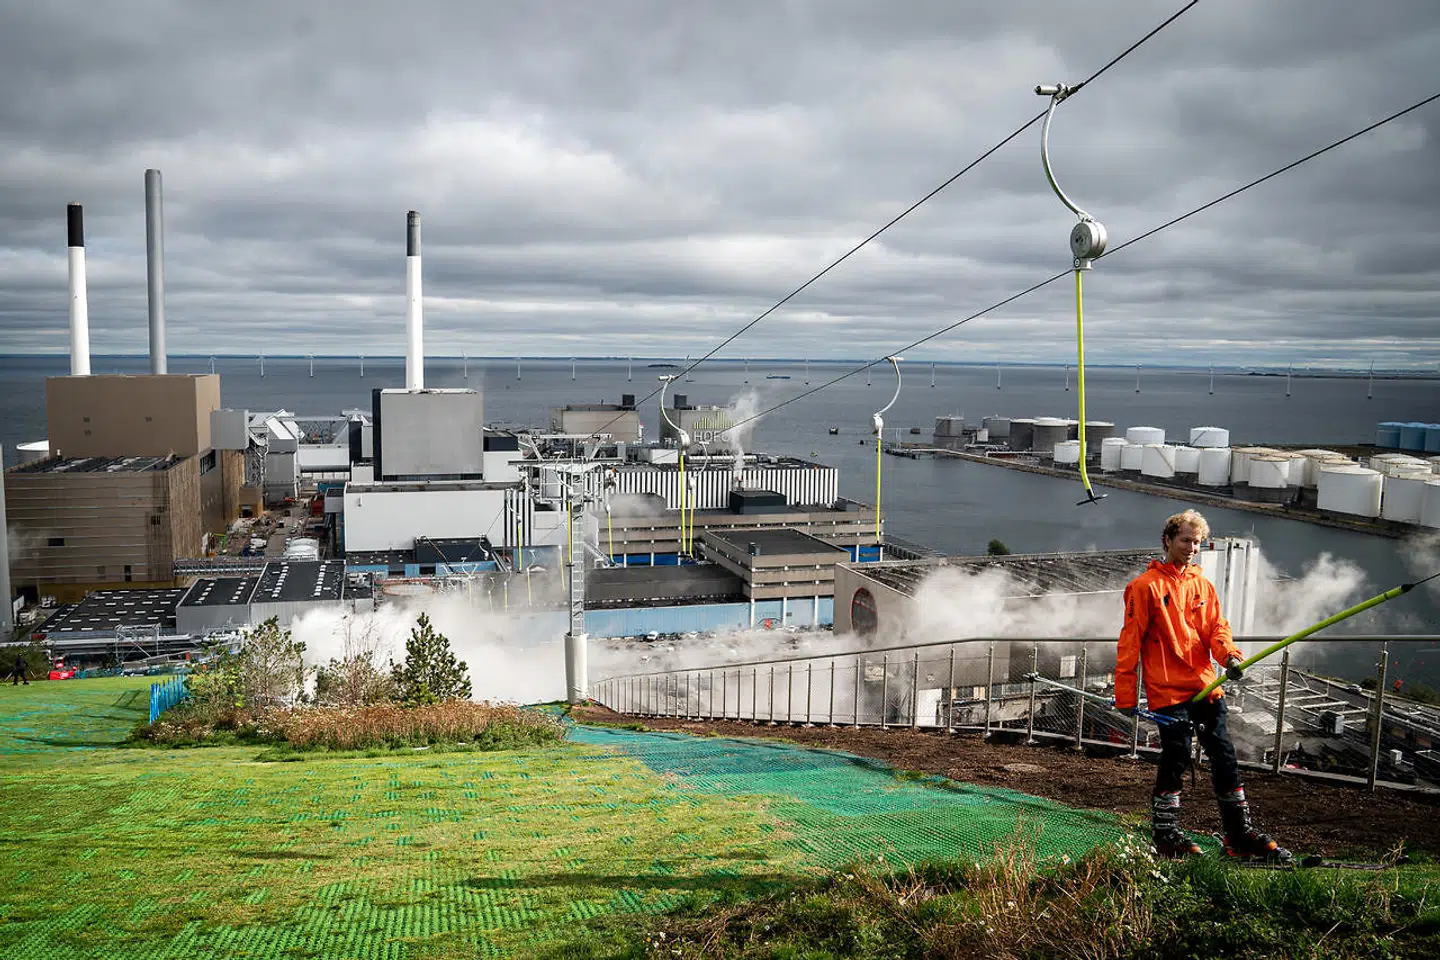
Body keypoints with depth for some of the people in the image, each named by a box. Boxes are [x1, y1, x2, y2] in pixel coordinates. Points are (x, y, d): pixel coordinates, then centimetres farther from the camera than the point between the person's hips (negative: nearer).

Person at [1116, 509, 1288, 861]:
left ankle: (1240, 834, 17)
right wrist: (1125, 696, -9)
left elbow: (1217, 627, 9)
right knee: (1176, 759, -4)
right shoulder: (1145, 586, -4)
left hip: (1206, 687, 6)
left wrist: (1229, 655, -14)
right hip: (1168, 690, -6)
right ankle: (1165, 834, 11)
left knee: (1224, 758, 8)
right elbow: (1130, 643, -6)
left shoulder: (1203, 586, 15)